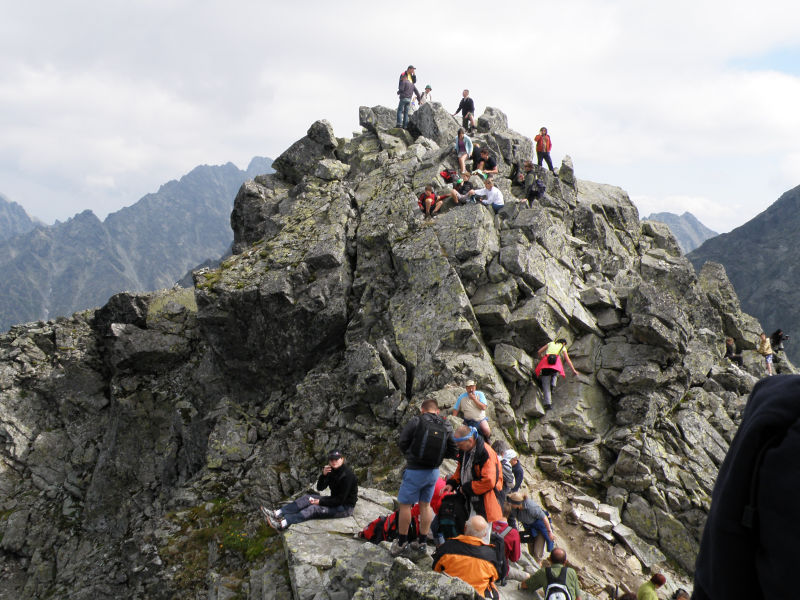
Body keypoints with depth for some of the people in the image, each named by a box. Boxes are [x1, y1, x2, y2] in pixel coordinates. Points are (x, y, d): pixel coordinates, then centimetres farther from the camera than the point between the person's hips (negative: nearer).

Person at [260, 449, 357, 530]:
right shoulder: (332, 471, 4)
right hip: (334, 500, 8)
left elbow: (341, 500, -22)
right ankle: (277, 514, -19)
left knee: (314, 508, -26)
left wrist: (320, 502, -19)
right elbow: (320, 488, 3)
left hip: (345, 507, -8)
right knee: (307, 498, -7)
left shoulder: (347, 475, -22)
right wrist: (323, 475, -16)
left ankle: (282, 524, -40)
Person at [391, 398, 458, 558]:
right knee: (425, 505, 17)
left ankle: (401, 543, 12)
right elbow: (453, 452, 2)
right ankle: (422, 543, 23)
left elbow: (402, 442, -8)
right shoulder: (446, 427, 2)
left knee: (405, 504, 6)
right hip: (433, 471, 5)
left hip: (415, 470, -5)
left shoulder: (416, 422, -11)